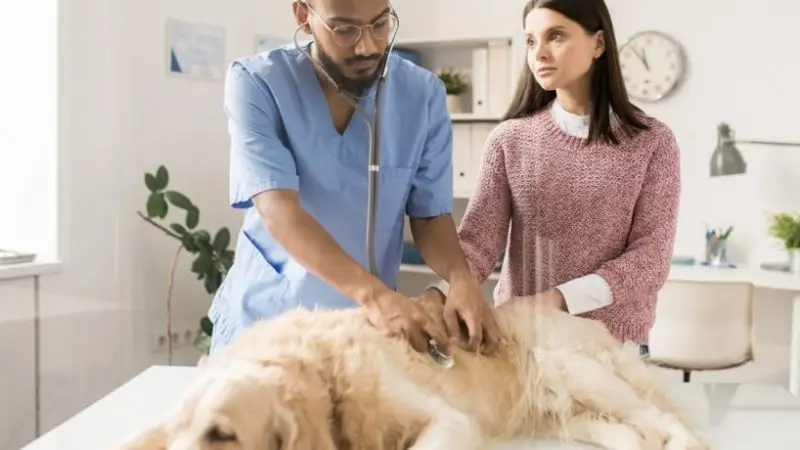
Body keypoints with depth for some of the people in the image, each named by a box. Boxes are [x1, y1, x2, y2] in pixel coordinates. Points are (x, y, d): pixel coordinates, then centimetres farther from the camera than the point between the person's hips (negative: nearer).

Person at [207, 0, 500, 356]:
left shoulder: (423, 94, -9)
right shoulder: (255, 83, -16)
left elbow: (430, 215, -6)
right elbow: (278, 212, -26)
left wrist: (461, 278, -26)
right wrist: (372, 294, -38)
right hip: (261, 318, -1)